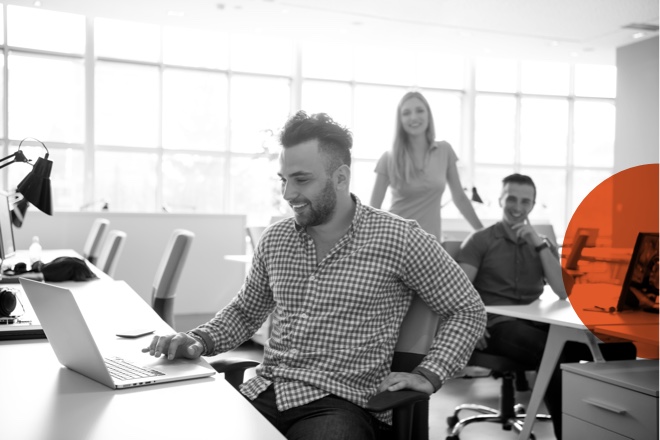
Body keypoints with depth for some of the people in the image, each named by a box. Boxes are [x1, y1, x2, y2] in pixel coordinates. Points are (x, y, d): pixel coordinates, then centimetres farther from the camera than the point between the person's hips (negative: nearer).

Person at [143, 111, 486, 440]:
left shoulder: (400, 239, -5)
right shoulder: (274, 239, 9)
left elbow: (468, 310, 3)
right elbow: (245, 311, 22)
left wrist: (428, 375, -7)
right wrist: (200, 340, 4)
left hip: (341, 402, -4)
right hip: (262, 393, 4)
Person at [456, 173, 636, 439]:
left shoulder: (542, 244, 22)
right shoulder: (480, 240, 8)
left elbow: (563, 292, 7)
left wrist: (539, 244, -1)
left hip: (534, 322, 5)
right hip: (498, 324, -5)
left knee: (620, 346, -18)